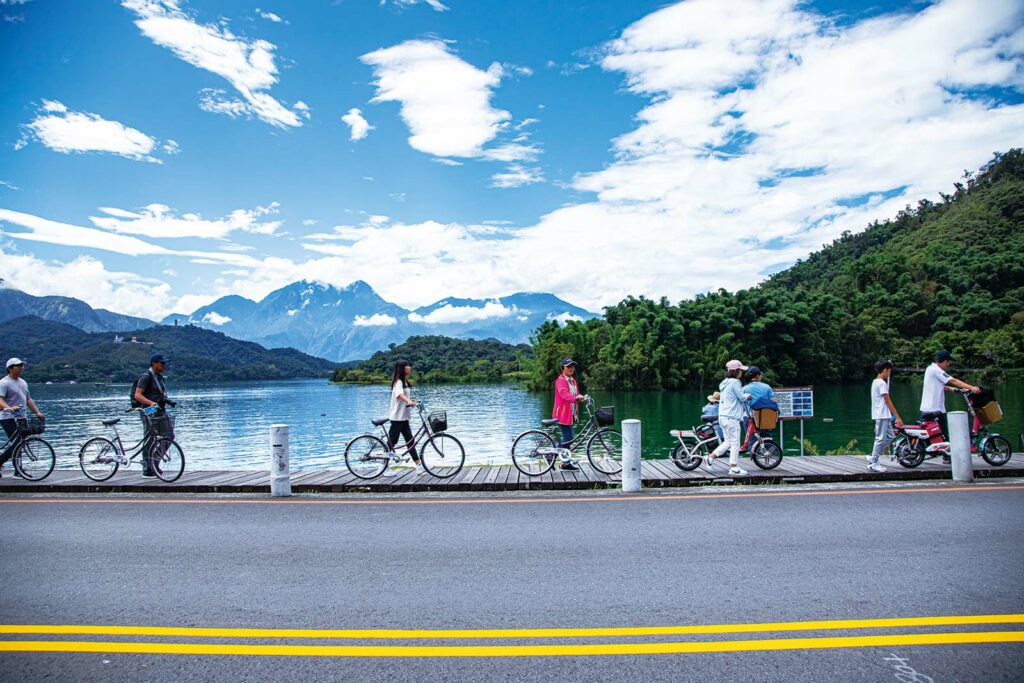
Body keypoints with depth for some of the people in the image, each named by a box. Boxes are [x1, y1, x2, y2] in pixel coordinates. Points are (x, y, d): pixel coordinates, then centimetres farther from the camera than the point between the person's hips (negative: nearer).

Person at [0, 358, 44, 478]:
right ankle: (18, 471, -3)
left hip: (21, 418, 8)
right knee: (16, 443, -8)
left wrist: (37, 412, 11)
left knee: (16, 445, 10)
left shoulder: (23, 382, 17)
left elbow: (28, 399, 20)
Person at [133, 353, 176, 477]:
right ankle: (147, 470, 6)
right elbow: (138, 395, -20)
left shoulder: (160, 377, 16)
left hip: (161, 412, 8)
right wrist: (151, 403, -33)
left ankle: (155, 461, 16)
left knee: (169, 436, 2)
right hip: (149, 413, -8)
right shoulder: (146, 377, -11)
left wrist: (168, 401, 6)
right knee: (149, 441, -2)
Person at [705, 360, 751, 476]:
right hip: (732, 417, -9)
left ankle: (710, 457, 11)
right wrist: (748, 395, 9)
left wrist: (745, 396, 14)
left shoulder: (725, 383, 17)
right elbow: (742, 397, -11)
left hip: (722, 416, 9)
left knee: (728, 441, 16)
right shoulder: (735, 382, -12)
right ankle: (734, 468, 2)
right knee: (735, 442, -2)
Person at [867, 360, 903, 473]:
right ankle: (873, 463, 1)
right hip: (882, 415, -10)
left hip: (884, 415, 10)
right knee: (880, 438, -5)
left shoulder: (875, 382, 15)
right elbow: (888, 401, -16)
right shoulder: (882, 383, -15)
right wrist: (897, 417, -14)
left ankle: (873, 457, 15)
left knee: (890, 436, 13)